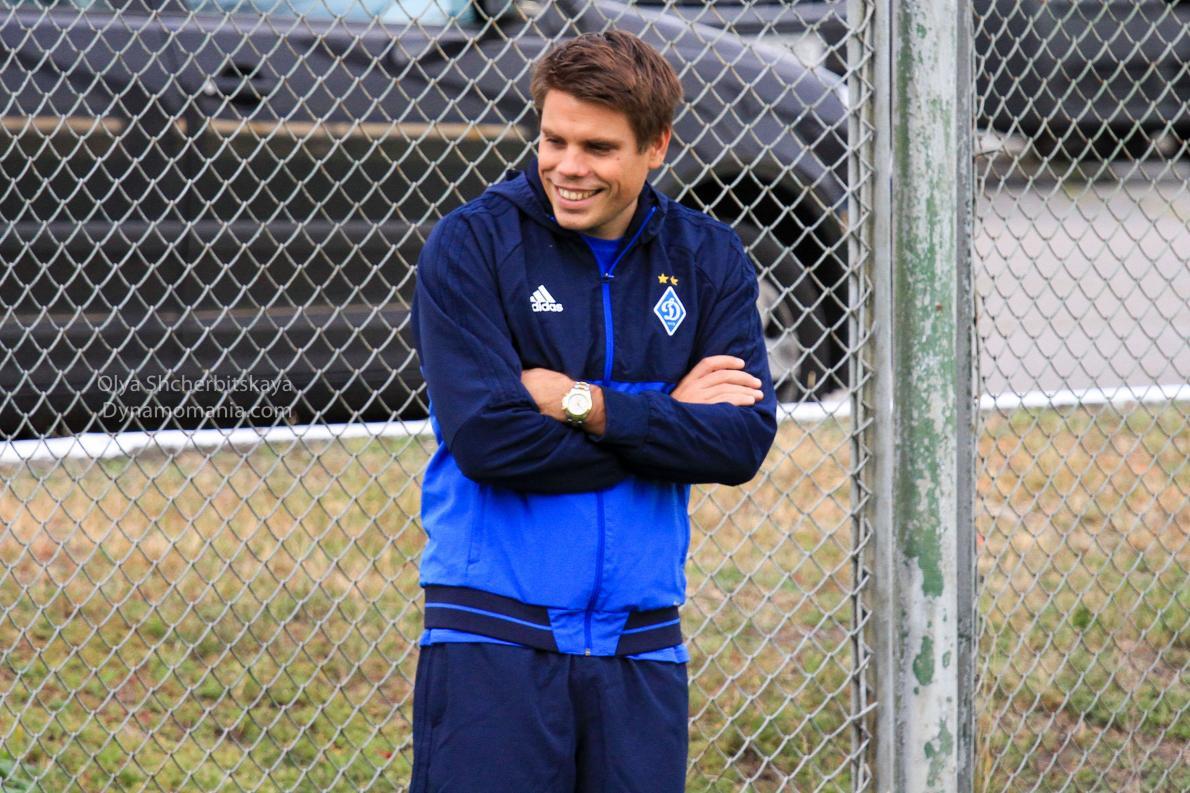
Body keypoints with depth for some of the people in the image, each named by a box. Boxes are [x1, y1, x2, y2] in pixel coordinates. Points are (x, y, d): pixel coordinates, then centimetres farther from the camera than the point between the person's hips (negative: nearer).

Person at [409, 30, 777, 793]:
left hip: (639, 644, 3)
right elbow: (488, 438, -15)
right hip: (494, 636, -3)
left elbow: (744, 441, -4)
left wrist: (585, 404, -12)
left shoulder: (709, 259, 7)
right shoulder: (472, 245, -4)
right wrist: (667, 418, -8)